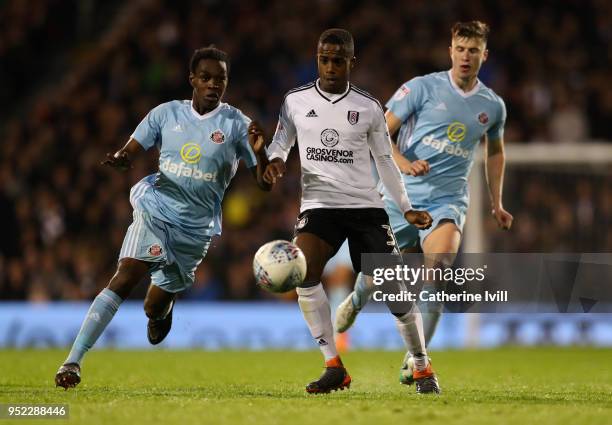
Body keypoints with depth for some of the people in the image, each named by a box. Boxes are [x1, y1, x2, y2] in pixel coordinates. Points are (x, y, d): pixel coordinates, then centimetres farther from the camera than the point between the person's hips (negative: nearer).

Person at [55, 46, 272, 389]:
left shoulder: (236, 124, 1)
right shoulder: (167, 113, 6)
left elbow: (265, 183, 0)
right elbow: (131, 153, 9)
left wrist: (259, 152, -22)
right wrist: (119, 159, -15)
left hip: (197, 229, 0)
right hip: (155, 210, 0)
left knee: (155, 309, 8)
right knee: (125, 278, -23)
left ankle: (163, 309, 50)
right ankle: (73, 362, -26)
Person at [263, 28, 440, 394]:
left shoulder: (369, 109, 4)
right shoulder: (296, 101, 5)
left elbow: (385, 161, 13)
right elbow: (281, 142, 17)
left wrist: (407, 209, 10)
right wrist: (275, 161, -7)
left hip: (366, 205, 0)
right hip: (319, 204, 0)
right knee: (305, 276, -25)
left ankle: (423, 367, 12)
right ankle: (334, 367, -19)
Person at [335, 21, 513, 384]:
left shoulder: (493, 106, 8)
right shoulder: (423, 87, -3)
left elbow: (495, 151, 28)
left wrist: (497, 203, 26)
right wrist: (403, 163, -20)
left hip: (447, 199, 1)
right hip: (403, 195, -1)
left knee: (440, 259, -29)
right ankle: (357, 300, 47)